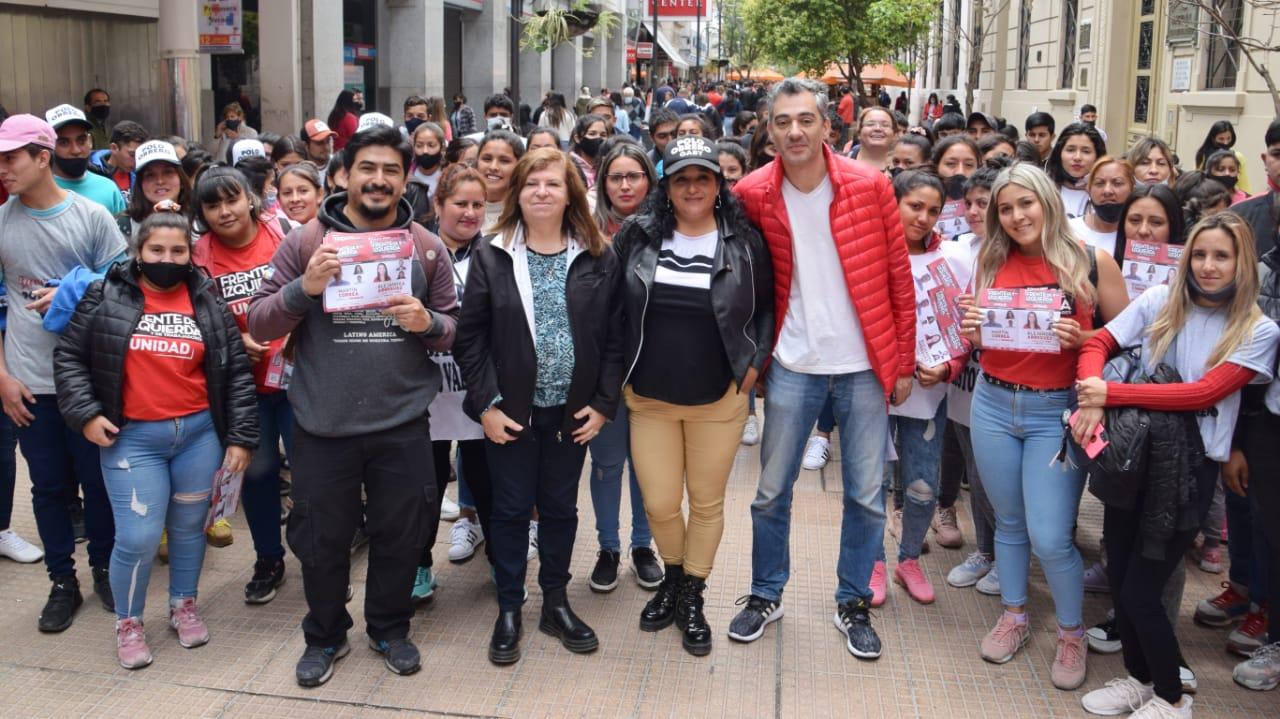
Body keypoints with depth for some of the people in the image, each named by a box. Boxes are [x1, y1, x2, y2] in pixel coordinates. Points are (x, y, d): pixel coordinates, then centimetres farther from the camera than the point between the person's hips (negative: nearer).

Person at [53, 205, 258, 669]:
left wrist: (240, 437, 0)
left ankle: (184, 605, 35)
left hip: (201, 432, 2)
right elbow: (69, 356, 4)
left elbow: (237, 372, 4)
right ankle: (128, 622, 19)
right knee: (138, 538, -4)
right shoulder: (107, 297, -1)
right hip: (132, 437, -2)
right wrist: (84, 413, -6)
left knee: (190, 526, 14)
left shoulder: (207, 301, 3)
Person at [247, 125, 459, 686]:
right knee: (321, 540, 13)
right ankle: (324, 635, 36)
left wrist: (427, 322, -16)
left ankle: (390, 628, 38)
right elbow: (258, 325, -4)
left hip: (401, 425, 1)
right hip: (323, 427, -1)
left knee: (399, 536, 14)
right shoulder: (305, 242, -2)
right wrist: (304, 287, -21)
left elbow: (454, 329, 6)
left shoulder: (426, 246, 3)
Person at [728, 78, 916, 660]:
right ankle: (766, 596, 28)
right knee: (771, 491, 9)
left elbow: (899, 278, -1)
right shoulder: (753, 194, -4)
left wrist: (903, 363, -1)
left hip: (864, 366, 0)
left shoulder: (869, 186, -7)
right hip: (791, 366, 1)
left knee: (867, 495, 7)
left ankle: (853, 604, 25)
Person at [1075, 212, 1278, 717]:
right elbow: (1097, 346, -2)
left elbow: (1205, 393, -17)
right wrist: (1091, 400, -22)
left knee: (1139, 591, -3)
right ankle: (1139, 677, 34)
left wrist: (1113, 393, -23)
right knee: (1118, 579, 10)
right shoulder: (1159, 301, 1)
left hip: (1190, 468, -3)